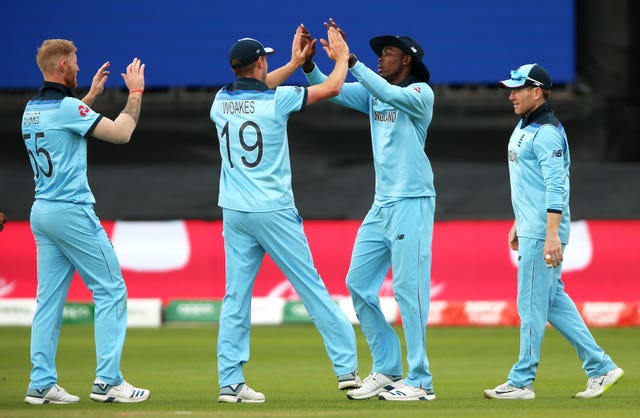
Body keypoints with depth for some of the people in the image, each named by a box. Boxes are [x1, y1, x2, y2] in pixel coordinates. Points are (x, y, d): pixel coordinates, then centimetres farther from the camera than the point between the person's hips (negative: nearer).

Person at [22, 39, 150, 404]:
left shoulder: (33, 109, 11)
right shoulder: (67, 107, -15)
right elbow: (121, 133, -15)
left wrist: (91, 96, 32)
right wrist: (136, 93, -3)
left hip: (42, 212, 9)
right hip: (72, 213, -9)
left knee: (50, 298, 8)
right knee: (110, 291, -3)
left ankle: (42, 383, 4)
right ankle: (108, 381, -7)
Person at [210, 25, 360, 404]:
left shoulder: (221, 102, 4)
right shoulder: (277, 99, -10)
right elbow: (332, 88, -1)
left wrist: (295, 63, 28)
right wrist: (342, 57, 18)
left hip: (234, 213, 4)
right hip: (274, 212, -4)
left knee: (236, 295, 5)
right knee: (311, 287, 2)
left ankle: (230, 382, 1)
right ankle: (347, 368, 4)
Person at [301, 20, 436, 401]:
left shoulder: (421, 93, -7)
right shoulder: (373, 93, 14)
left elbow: (391, 95, -26)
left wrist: (351, 61, -30)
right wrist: (309, 65, -13)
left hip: (412, 203, -8)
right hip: (382, 205, 8)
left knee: (409, 290, -9)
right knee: (359, 285, 8)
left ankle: (420, 381, -7)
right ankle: (387, 370, 16)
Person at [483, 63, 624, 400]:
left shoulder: (547, 132, -15)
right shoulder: (523, 127, 16)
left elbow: (555, 187, -22)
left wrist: (552, 234, -28)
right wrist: (518, 223, 25)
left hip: (542, 232, -10)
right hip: (530, 229, 10)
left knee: (532, 304, -5)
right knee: (553, 300, 11)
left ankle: (521, 382, 0)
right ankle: (600, 368, 14)